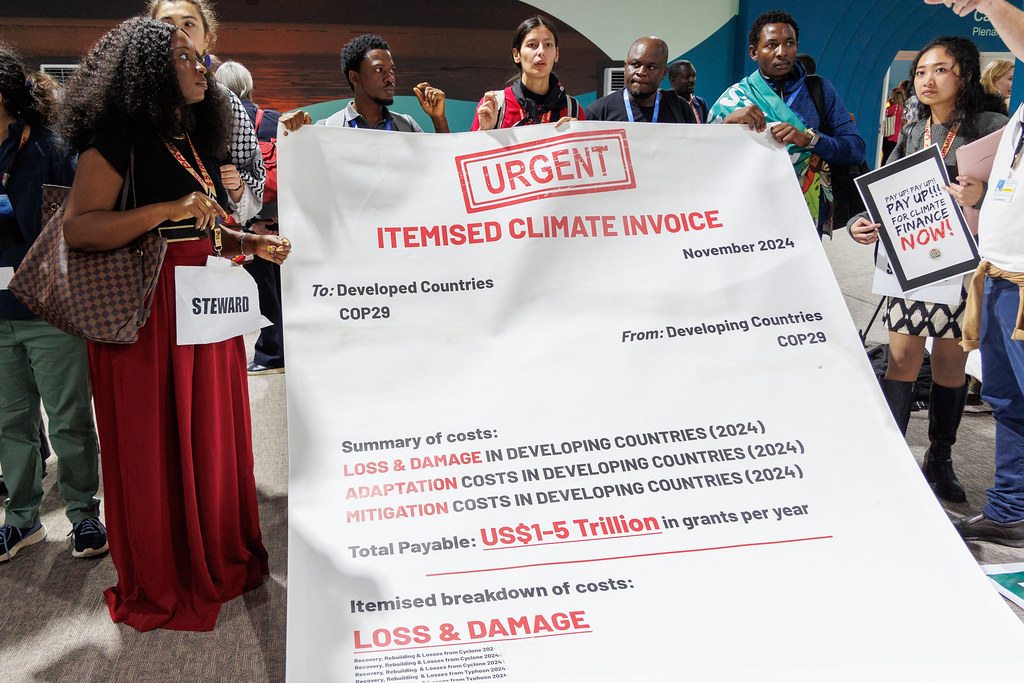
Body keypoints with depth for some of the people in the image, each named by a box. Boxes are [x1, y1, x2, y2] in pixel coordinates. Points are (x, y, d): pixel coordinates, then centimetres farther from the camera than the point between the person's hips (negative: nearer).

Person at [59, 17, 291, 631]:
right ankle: (160, 585, 18)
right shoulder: (119, 139, -8)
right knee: (156, 449, 2)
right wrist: (171, 209, -23)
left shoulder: (195, 144, 17)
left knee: (213, 437, 12)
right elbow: (78, 227, -17)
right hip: (149, 316, -7)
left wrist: (252, 244, 8)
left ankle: (219, 559, 29)